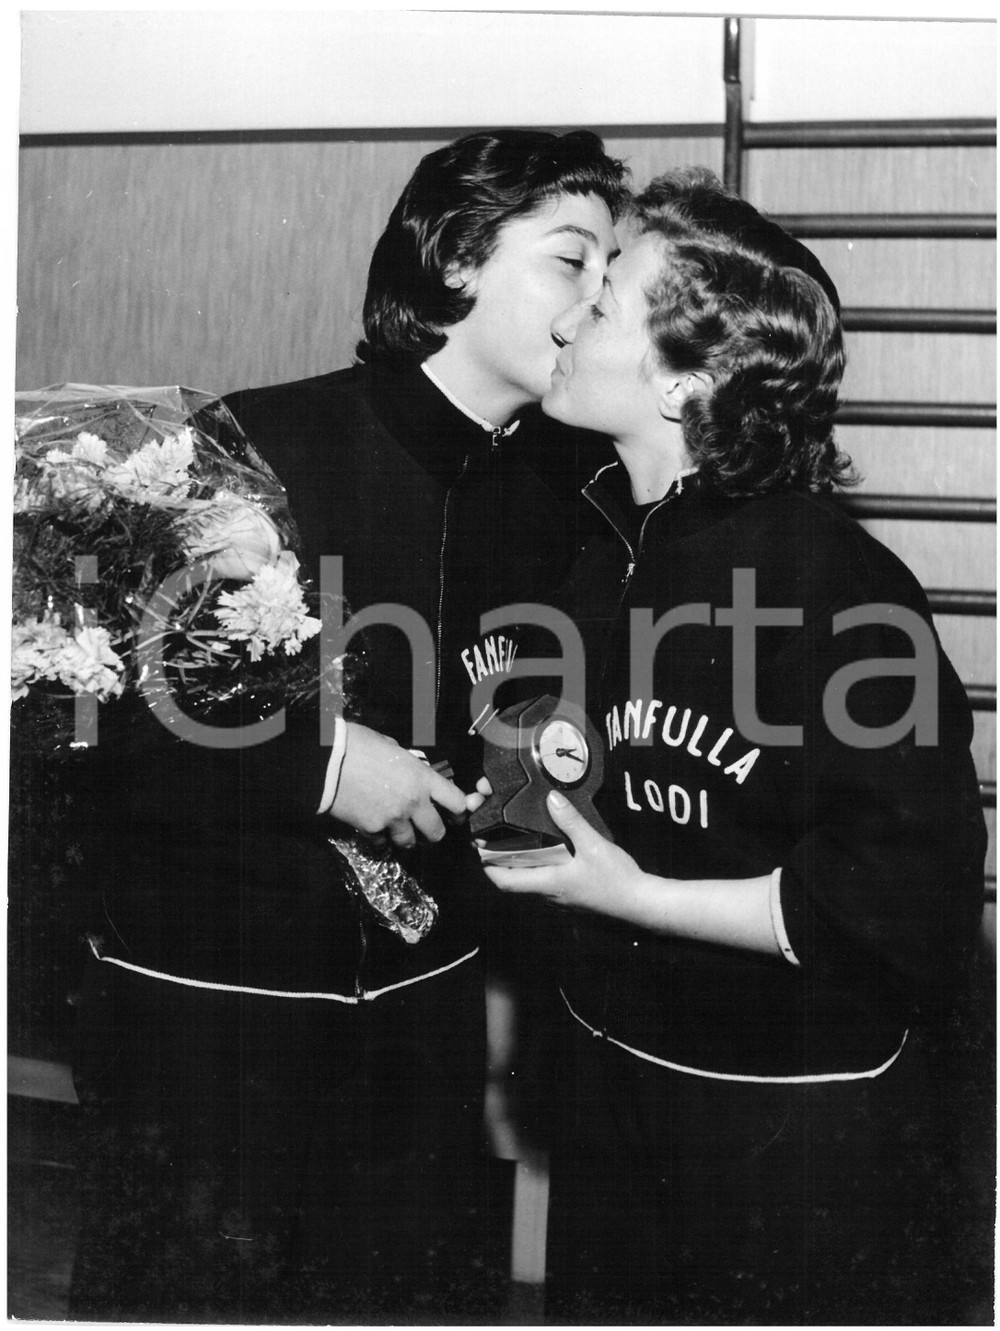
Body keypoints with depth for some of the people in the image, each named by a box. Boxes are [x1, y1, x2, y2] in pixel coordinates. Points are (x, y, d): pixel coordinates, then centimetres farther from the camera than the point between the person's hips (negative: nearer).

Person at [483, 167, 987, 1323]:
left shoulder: (836, 587, -21)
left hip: (796, 1123, -6)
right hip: (612, 1070, 7)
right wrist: (541, 787, -6)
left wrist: (638, 897, -22)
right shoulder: (606, 551, 0)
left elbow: (913, 903, -22)